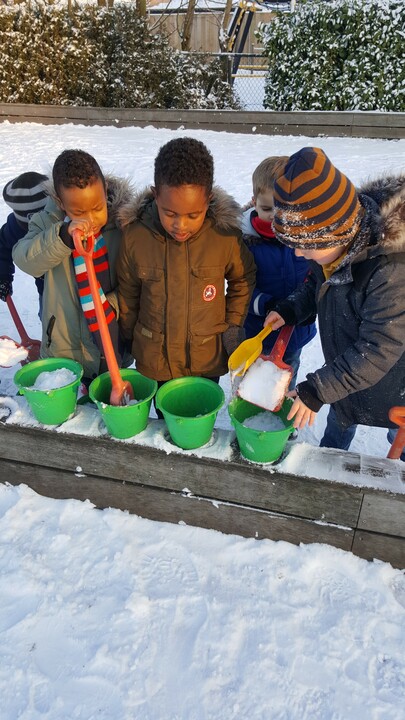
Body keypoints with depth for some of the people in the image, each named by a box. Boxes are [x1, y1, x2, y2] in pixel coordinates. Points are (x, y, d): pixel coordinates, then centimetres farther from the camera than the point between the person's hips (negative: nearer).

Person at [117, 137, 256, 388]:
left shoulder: (225, 236, -18)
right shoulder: (135, 237, -15)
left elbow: (243, 280, 3)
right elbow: (128, 292, 2)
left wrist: (233, 324, -1)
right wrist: (129, 337, 12)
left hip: (207, 360, 0)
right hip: (155, 359, 1)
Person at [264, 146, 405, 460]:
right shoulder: (344, 241, -16)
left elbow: (378, 352, -33)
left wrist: (316, 390, -29)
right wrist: (289, 309, -13)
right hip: (346, 366, 7)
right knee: (339, 421, 30)